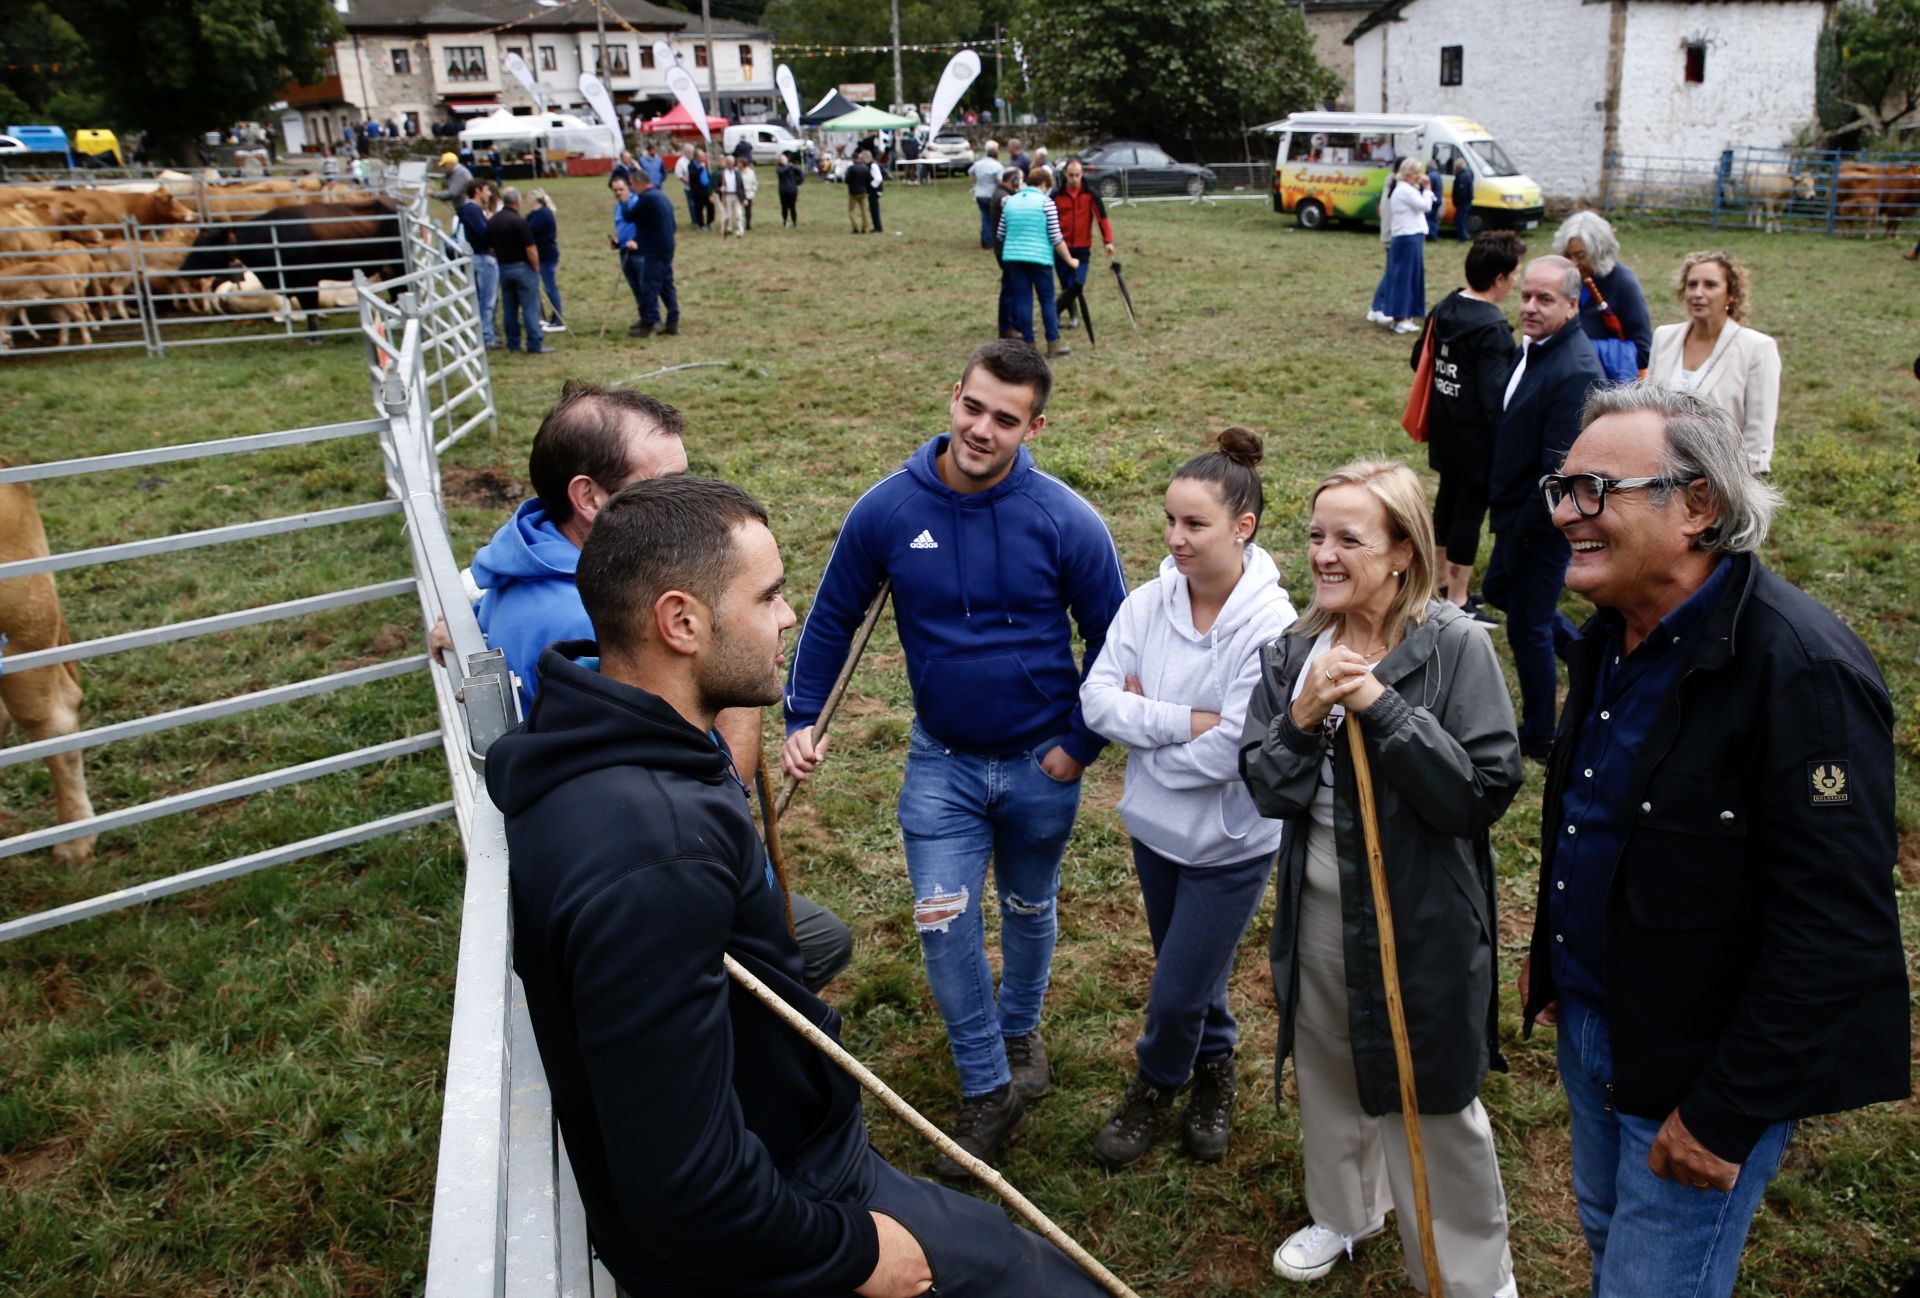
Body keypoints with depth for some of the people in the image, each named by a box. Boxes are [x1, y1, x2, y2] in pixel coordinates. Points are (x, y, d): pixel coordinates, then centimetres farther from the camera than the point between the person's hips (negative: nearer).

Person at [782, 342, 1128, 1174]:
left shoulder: (1066, 521, -17)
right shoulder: (888, 509, -13)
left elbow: (1110, 638, -6)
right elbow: (833, 618, 0)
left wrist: (1081, 745, -7)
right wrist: (801, 719, -6)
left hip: (1041, 761, 0)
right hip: (942, 761, 1)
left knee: (1029, 912, 19)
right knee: (944, 924, -3)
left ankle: (1020, 1031, 47)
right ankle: (988, 1087, 16)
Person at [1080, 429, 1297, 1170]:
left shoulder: (1270, 628, -24)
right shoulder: (1149, 603, -10)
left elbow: (1230, 752, -27)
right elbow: (1096, 699, -14)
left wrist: (1142, 720, -16)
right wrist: (1185, 721, -23)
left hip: (1230, 845, -5)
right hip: (1155, 824, 5)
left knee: (1177, 992, 6)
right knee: (1190, 973, 24)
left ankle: (1157, 1085, 37)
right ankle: (1213, 1069, 51)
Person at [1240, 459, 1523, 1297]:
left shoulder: (1453, 646, -16)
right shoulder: (1293, 652, 0)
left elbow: (1487, 790, -21)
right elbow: (1266, 790, -2)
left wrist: (1382, 708, -26)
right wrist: (1301, 718, -20)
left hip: (1420, 919, -5)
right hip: (1316, 908, 5)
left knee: (1431, 1105, 9)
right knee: (1330, 1075, 24)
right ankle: (1342, 1212, 50)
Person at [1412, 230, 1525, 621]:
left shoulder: (1444, 310, 3)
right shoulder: (1492, 329, -23)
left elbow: (1419, 360, 14)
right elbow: (1496, 395, -26)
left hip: (1444, 431, 9)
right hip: (1476, 438, -9)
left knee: (1448, 498, 21)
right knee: (1470, 508, 2)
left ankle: (1444, 581, 37)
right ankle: (1457, 600, 12)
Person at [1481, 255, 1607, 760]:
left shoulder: (1575, 372, -26)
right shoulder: (1533, 348, 4)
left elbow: (1561, 470, -27)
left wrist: (1523, 527, -18)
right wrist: (1495, 498, 12)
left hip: (1544, 521, -10)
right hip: (1516, 511, 10)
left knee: (1528, 624, 4)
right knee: (1499, 589, 26)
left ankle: (1540, 739, 23)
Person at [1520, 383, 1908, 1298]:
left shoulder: (1804, 670, -27)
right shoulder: (1614, 636, 1)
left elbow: (1833, 929, -26)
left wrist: (1725, 1115, -22)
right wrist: (1550, 956, 17)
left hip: (1701, 1069, -8)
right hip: (1590, 1021, 8)